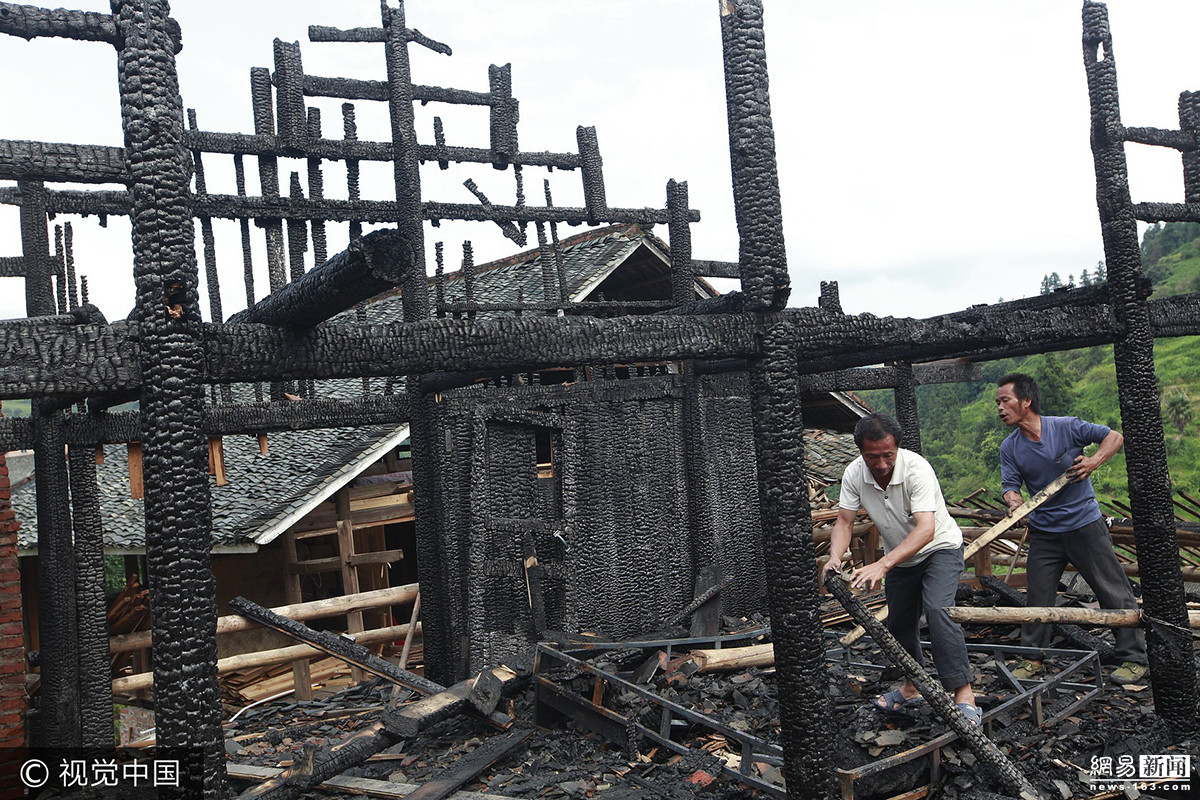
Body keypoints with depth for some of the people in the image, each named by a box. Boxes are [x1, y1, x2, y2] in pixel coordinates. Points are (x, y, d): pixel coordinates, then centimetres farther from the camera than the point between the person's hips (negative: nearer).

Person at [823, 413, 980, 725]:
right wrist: (835, 557, -34)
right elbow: (844, 521, -12)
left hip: (939, 548, -5)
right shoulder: (854, 474, -17)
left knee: (936, 609, -27)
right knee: (899, 624, 11)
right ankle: (912, 687, 34)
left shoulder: (916, 469, -33)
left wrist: (882, 565, -53)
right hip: (899, 556, 6)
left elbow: (926, 530, -42)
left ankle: (964, 694, -23)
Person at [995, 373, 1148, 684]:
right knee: (1037, 595, 6)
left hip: (1085, 524, -3)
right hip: (1044, 531, 3)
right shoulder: (1009, 448, -3)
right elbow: (1010, 484, -5)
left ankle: (1134, 658, 15)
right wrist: (1013, 501, -28)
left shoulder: (1067, 427, -12)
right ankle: (1033, 658, 20)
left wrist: (1094, 461, -22)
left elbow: (1114, 437, -4)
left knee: (1114, 592, 3)